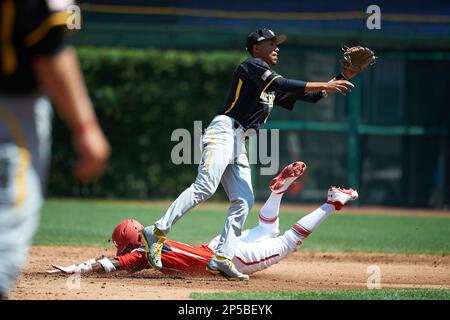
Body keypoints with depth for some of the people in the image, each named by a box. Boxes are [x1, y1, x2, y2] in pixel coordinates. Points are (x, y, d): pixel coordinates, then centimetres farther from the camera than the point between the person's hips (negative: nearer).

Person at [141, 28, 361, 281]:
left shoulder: (271, 86, 27)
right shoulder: (252, 65, 2)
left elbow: (311, 96, 26)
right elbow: (281, 84, -15)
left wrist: (344, 77, 19)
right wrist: (324, 85, -16)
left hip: (239, 144, 10)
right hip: (224, 131, -10)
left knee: (244, 201, -1)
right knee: (205, 188, -24)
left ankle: (222, 259, -3)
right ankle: (157, 233, -25)